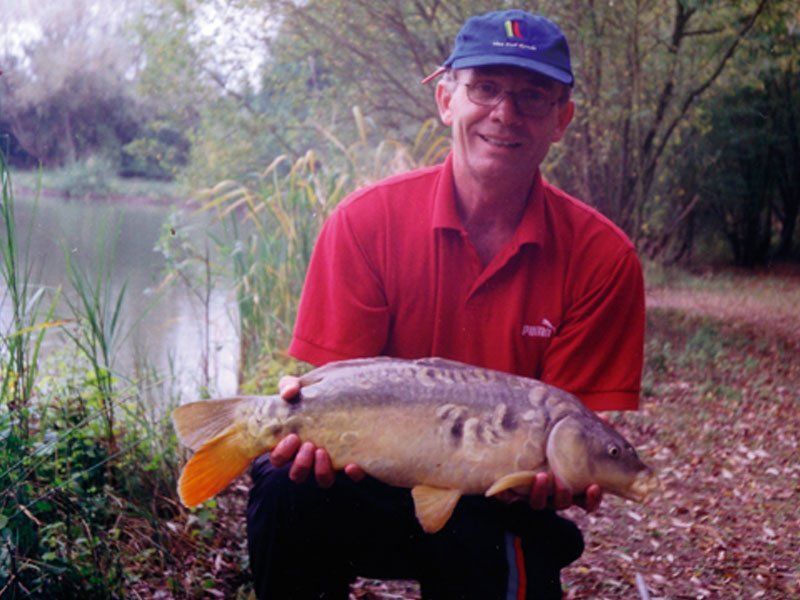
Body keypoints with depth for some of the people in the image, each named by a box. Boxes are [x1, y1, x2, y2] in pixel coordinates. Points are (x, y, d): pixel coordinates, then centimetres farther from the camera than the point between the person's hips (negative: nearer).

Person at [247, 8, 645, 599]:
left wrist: (562, 473, -30)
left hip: (500, 511, 0)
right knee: (288, 488, -29)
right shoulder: (367, 221, -9)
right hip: (381, 488, 1)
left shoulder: (602, 257, -8)